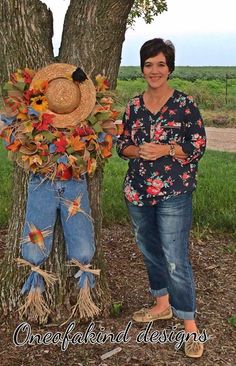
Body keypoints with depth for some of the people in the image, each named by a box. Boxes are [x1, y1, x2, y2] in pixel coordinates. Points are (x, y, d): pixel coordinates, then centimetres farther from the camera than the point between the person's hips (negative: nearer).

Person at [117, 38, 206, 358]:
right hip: (138, 191, 6)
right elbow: (122, 144, 11)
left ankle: (190, 325, 8)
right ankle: (162, 304, 38)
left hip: (174, 193, -5)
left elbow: (198, 147, -6)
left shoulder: (185, 104, -7)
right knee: (149, 251, 18)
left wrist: (166, 150, -19)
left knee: (176, 260, -6)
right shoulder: (134, 105, 7)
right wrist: (138, 151, -10)